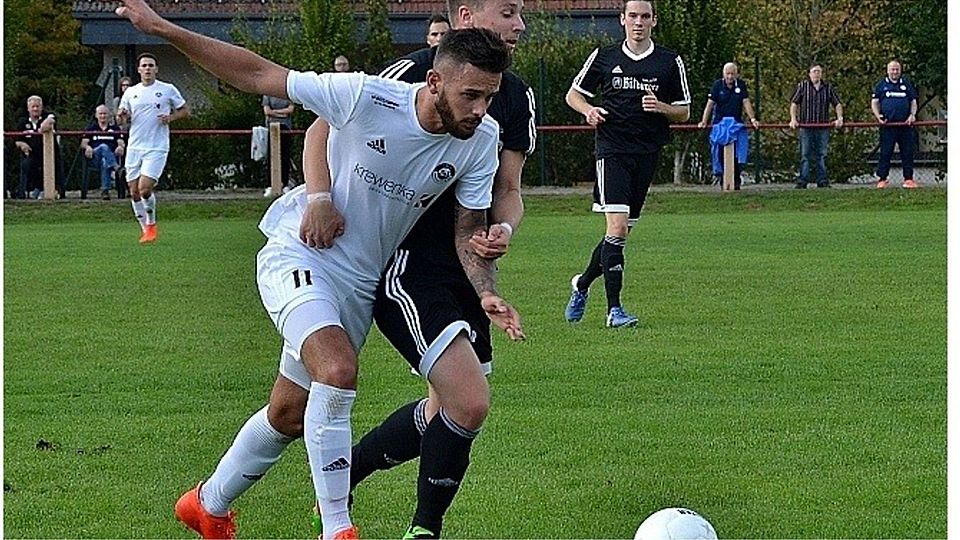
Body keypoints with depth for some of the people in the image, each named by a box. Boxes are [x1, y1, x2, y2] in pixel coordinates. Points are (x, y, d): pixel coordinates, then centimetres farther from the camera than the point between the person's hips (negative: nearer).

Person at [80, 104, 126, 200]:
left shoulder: (114, 128, 22)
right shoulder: (90, 128, 21)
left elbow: (121, 142, 10)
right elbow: (83, 143, 9)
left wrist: (121, 146, -16)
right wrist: (87, 147, -16)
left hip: (113, 155, 0)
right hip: (95, 155, 0)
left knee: (105, 162, -37)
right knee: (104, 147, -36)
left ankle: (104, 190, -46)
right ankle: (115, 168, -59)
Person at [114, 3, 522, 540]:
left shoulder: (482, 140, -11)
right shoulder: (366, 97, -25)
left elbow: (468, 231, 1)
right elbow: (259, 75, -17)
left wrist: (488, 294, -18)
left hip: (361, 282, 6)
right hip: (297, 254, -6)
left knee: (290, 413, 14)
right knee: (338, 370, -29)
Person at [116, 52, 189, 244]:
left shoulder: (168, 90, 2)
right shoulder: (130, 92, 11)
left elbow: (185, 111, 9)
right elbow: (122, 119, 16)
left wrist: (170, 117, -11)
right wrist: (121, 116, -8)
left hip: (157, 147, -4)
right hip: (134, 147, 4)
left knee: (145, 188, -17)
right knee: (134, 191, 2)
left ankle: (152, 224, 6)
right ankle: (145, 228, 17)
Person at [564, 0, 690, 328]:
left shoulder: (670, 62, 7)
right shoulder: (604, 57, 5)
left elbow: (684, 113, 11)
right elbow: (573, 94, 15)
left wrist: (661, 107, -10)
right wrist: (589, 110, -6)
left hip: (647, 154, 3)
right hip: (612, 150, -3)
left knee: (621, 233, 8)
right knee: (617, 226, -16)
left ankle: (582, 284, 32)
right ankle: (614, 308, -15)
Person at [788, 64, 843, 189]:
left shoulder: (828, 87, 9)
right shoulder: (802, 86, 4)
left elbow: (837, 104, 9)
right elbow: (794, 103, 3)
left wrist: (840, 118, -5)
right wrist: (793, 119, -9)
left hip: (823, 128, 2)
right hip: (806, 127, -2)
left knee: (822, 155, 5)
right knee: (805, 155, -3)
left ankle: (822, 181, 10)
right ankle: (802, 181, -2)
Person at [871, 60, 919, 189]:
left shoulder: (907, 85, 13)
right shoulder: (881, 85, 9)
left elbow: (913, 102, 16)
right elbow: (874, 102, 8)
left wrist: (912, 115, -2)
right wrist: (878, 116, -8)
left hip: (905, 125, 2)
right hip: (887, 125, -2)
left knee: (908, 152, 2)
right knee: (885, 153, -2)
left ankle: (908, 178, 7)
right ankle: (882, 179, 2)